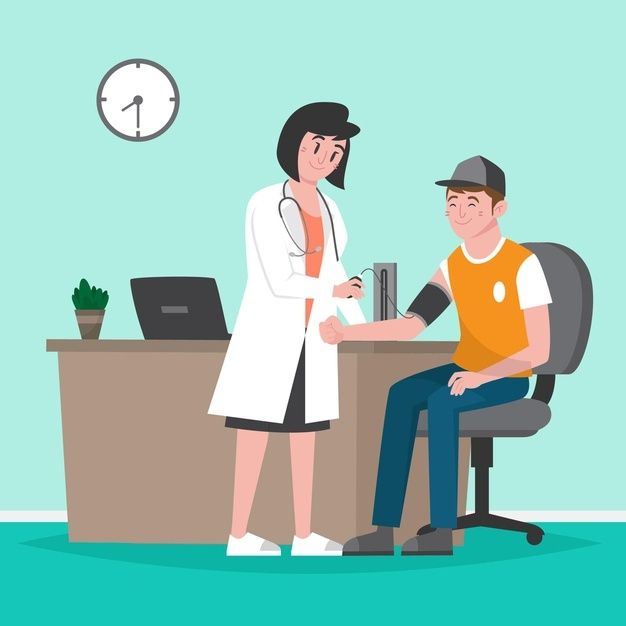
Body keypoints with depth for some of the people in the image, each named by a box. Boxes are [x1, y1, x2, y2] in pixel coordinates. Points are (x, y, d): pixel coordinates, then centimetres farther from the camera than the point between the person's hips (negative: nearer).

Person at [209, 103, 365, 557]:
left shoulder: (326, 206, 11)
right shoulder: (267, 204, -14)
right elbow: (280, 282, -19)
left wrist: (362, 325, 13)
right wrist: (334, 291, -7)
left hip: (311, 335, 7)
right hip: (271, 330, -7)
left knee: (306, 434, 9)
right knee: (256, 433, -3)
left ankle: (305, 536, 15)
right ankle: (239, 536, 6)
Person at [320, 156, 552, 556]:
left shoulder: (524, 265, -18)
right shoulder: (453, 266, 2)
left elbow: (540, 350, -20)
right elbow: (408, 327, -7)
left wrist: (482, 376, -31)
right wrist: (345, 333, -20)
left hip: (508, 377, -6)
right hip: (465, 370, 6)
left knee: (441, 402, -34)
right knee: (402, 394, -24)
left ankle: (442, 532, -25)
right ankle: (384, 531, -28)